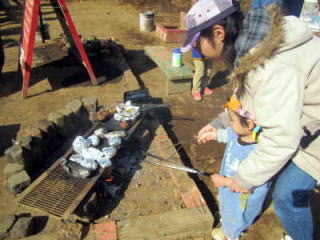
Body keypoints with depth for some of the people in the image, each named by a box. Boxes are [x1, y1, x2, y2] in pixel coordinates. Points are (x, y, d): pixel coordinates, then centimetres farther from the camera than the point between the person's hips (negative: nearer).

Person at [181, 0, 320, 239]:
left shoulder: (272, 68, -38)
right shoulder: (249, 44, -8)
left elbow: (281, 137, -34)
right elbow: (249, 98, 5)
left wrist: (245, 178, -21)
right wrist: (220, 124, 0)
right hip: (296, 118, 9)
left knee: (287, 195, -2)